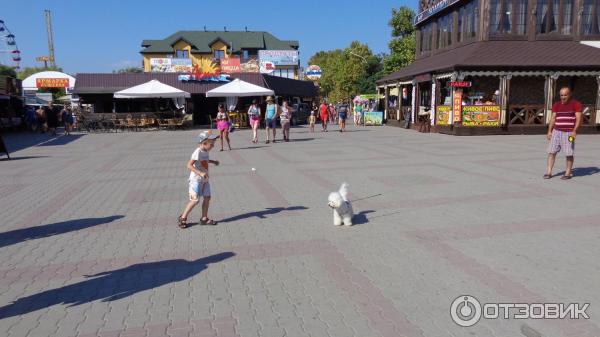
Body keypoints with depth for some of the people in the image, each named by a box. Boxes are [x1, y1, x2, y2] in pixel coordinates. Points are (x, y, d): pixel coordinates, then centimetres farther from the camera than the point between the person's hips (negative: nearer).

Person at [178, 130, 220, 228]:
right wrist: (200, 173, -40)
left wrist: (213, 161, 20)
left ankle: (204, 218, 20)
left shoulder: (205, 151, 6)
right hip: (196, 179, -9)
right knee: (195, 200, -9)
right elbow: (189, 165, -31)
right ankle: (182, 218, 7)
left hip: (204, 179, 9)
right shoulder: (198, 152, -22)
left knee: (207, 197, 8)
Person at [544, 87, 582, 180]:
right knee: (551, 151, -2)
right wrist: (549, 131, 7)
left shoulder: (576, 104, 0)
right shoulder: (556, 105, 13)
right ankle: (549, 172, 1)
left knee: (569, 153, -1)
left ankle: (568, 173, 11)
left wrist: (574, 131, -17)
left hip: (569, 133, -4)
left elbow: (578, 118, -6)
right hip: (556, 131, 4)